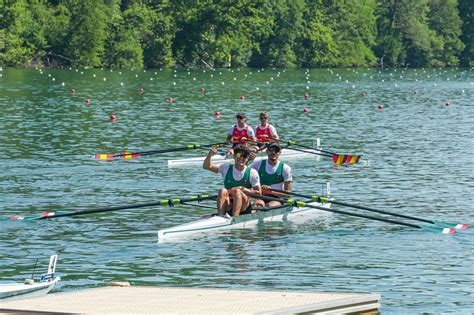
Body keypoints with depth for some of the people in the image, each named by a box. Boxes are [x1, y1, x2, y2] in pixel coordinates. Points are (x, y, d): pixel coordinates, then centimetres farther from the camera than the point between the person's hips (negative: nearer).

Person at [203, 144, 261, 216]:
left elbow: (259, 193, -2)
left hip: (244, 206, -2)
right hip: (228, 206, 2)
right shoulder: (227, 168, 9)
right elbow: (206, 166, 3)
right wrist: (210, 155, -17)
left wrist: (242, 189, -14)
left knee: (237, 191, -30)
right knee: (222, 190, -26)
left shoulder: (252, 172, 3)